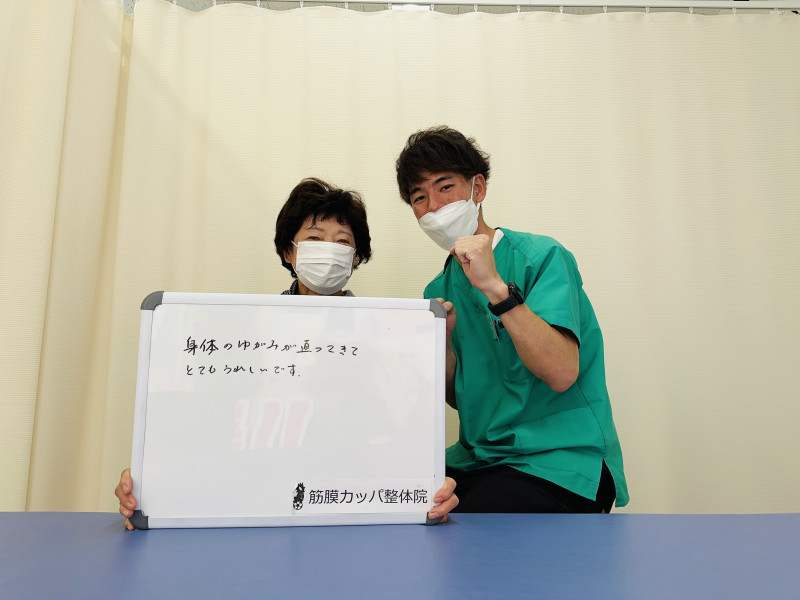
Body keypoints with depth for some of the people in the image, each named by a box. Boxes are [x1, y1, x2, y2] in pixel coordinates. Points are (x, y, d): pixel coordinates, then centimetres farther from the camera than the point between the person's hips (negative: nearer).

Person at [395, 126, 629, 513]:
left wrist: (495, 287, -27)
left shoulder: (540, 256, -8)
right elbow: (459, 400, 11)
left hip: (563, 458, -5)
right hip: (478, 458, 6)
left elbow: (561, 374, -21)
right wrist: (443, 342, -8)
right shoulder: (439, 290, 10)